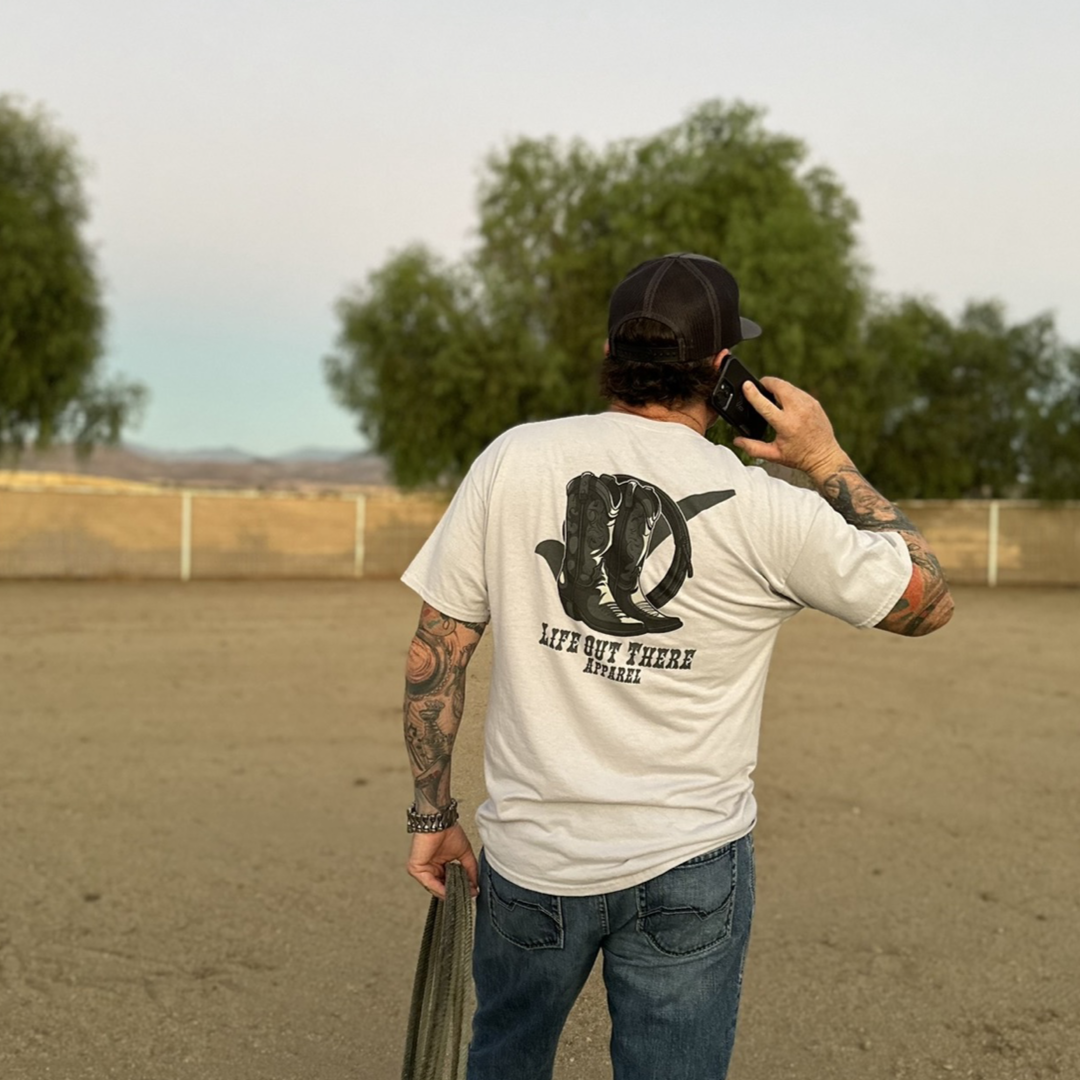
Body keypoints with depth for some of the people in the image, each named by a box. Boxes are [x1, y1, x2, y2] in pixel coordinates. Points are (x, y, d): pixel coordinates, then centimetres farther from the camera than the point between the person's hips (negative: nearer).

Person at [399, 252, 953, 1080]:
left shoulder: (514, 460, -7)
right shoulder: (766, 511, -11)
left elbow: (438, 646, -3)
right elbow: (929, 600, 2)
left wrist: (433, 812, 7)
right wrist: (831, 464, 5)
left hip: (531, 853, 2)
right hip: (690, 868, -2)